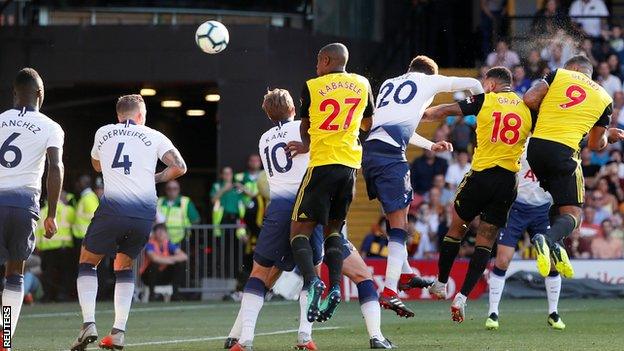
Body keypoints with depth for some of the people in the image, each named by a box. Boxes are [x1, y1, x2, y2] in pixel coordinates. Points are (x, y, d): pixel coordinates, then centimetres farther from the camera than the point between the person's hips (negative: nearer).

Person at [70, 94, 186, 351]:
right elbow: (179, 167, 4)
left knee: (88, 262, 15)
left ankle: (89, 323, -5)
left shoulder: (103, 133, 18)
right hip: (146, 209, 1)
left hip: (114, 204, -1)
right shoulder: (154, 137, 14)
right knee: (124, 266, 21)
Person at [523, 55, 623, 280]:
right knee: (572, 212, 1)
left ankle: (553, 247, 7)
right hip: (562, 151, -3)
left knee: (559, 198, 25)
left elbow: (529, 100, -2)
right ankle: (549, 240, -30)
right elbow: (595, 145, 19)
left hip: (536, 145, 3)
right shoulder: (604, 99, 13)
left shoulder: (558, 75, 11)